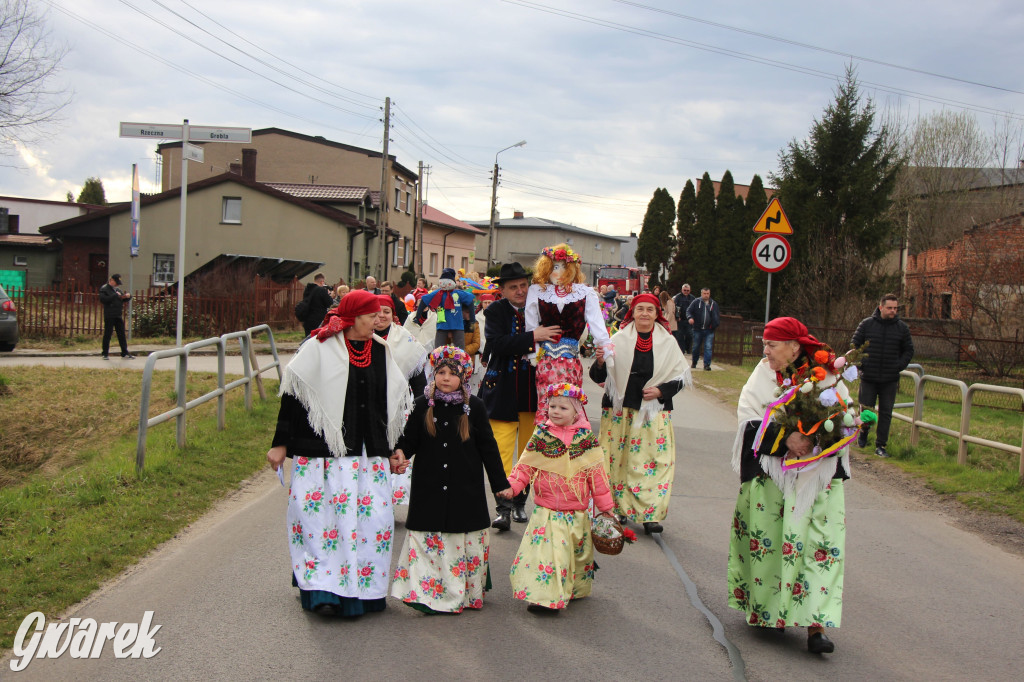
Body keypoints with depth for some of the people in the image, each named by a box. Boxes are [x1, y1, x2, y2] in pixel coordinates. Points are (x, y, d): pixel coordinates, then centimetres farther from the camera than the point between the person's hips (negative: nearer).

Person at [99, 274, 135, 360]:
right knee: (107, 334, 0)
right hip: (109, 316, -7)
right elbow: (103, 299, -20)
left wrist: (128, 296, 1)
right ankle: (105, 354, 8)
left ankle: (125, 353, 10)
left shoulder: (117, 290, 18)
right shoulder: (104, 289, -4)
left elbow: (123, 298, 25)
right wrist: (115, 295, -19)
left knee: (121, 334, 7)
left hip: (119, 315, 7)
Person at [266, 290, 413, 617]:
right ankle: (323, 589, 2)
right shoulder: (319, 348, -4)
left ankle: (362, 588, 15)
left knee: (374, 517, 3)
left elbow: (395, 403, 19)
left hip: (369, 454, 5)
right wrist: (280, 443, -3)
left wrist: (395, 449, 20)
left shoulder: (382, 351, 11)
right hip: (323, 452, -4)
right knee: (319, 516, -5)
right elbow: (293, 395, -2)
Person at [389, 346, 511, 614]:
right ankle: (428, 591, 7)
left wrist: (500, 483, 6)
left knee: (465, 541, 4)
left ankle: (468, 592, 18)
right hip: (429, 489, 0)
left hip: (466, 489, 0)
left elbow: (487, 446, 5)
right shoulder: (423, 405, 2)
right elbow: (410, 439, 7)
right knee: (428, 541, -1)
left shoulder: (474, 406, 1)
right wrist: (401, 453, -16)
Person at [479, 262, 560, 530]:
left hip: (534, 392, 3)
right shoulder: (495, 311, -3)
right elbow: (496, 343, -19)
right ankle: (503, 508, -5)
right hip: (503, 392, -3)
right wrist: (532, 337, -27)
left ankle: (520, 502, 24)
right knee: (502, 452, -8)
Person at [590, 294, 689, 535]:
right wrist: (600, 362, -20)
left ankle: (651, 514, 3)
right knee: (617, 460, 1)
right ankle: (618, 510, 14)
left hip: (654, 412, 0)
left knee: (657, 460, -4)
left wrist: (661, 390, -9)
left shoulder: (668, 342, 5)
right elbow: (598, 377, 1)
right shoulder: (619, 339, 2)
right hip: (619, 410, 0)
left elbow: (681, 378, 7)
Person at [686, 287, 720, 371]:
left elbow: (716, 316, 13)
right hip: (697, 329, 0)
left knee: (708, 347, -8)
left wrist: (715, 324, -6)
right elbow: (689, 311, 2)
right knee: (696, 347, 9)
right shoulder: (696, 302, 3)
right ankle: (694, 363, 28)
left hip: (709, 330, 0)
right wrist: (690, 317, -19)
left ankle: (707, 364, -3)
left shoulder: (714, 304, 9)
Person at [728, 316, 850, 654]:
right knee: (766, 539, 5)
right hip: (768, 470, 1)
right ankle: (765, 610, 23)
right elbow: (749, 416, -6)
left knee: (819, 543, -7)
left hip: (816, 473, -1)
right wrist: (783, 437, -21)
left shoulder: (826, 376, -1)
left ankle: (815, 624, -6)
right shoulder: (763, 373, 4)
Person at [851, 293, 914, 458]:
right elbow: (854, 345, 5)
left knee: (886, 413, 3)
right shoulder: (866, 324, -1)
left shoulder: (902, 328, 3)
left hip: (890, 380, 1)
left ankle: (880, 445, 12)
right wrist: (860, 363, -7)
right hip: (868, 377, -1)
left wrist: (899, 366, -2)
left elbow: (909, 350, 12)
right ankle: (863, 434, 33)